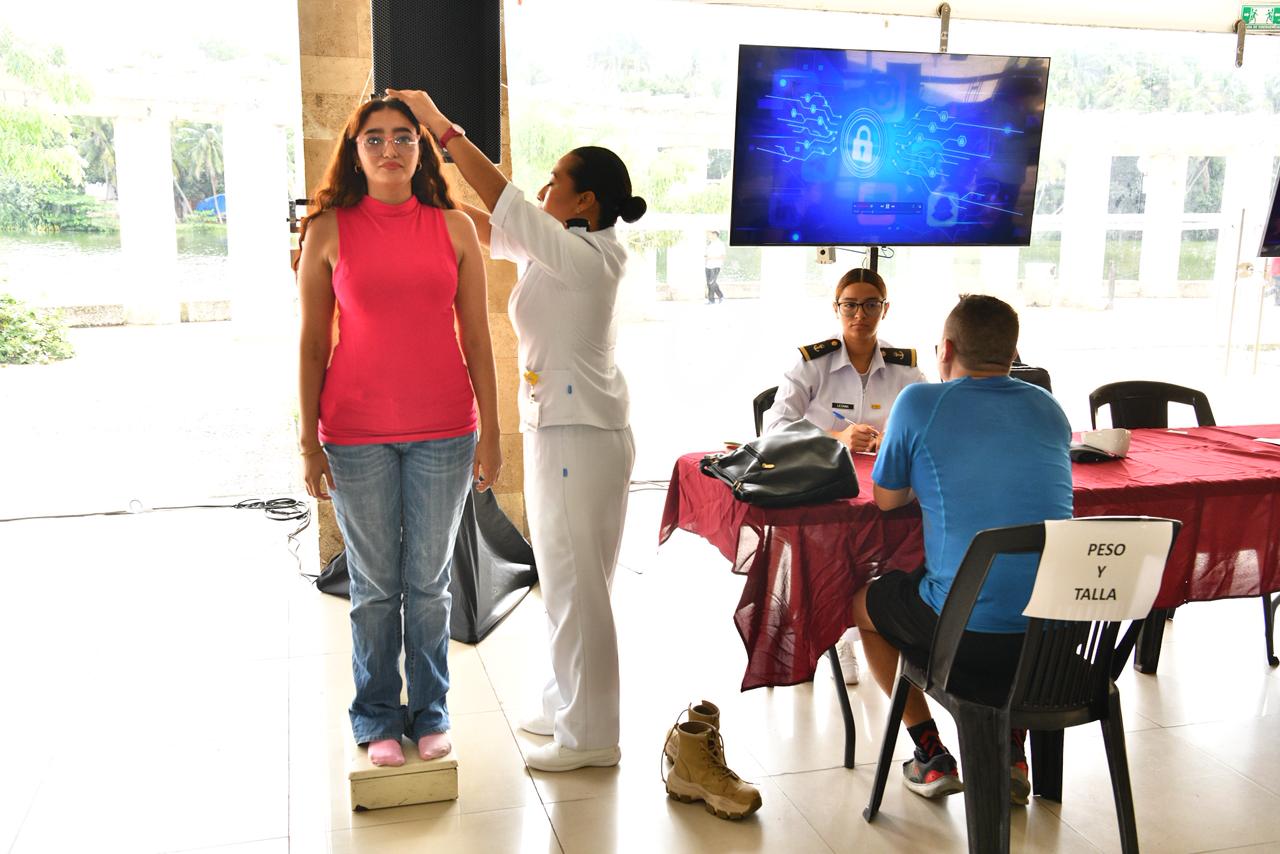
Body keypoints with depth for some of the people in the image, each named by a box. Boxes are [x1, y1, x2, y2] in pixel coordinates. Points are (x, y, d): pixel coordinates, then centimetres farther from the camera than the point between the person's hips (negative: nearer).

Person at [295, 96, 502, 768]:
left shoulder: (454, 228, 3)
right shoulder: (328, 231, 0)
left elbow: (476, 338, 4)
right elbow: (313, 342, 1)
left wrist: (492, 433, 2)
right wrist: (308, 441, -3)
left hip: (443, 433, 1)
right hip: (357, 435, -1)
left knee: (429, 582, 11)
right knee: (374, 585, 10)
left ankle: (429, 712, 28)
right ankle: (377, 719, 26)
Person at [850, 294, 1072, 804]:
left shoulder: (920, 403, -5)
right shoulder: (1049, 408, 10)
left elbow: (887, 499, 7)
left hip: (968, 629, -5)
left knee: (864, 604, 25)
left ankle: (932, 759, 22)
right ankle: (1011, 752, 28)